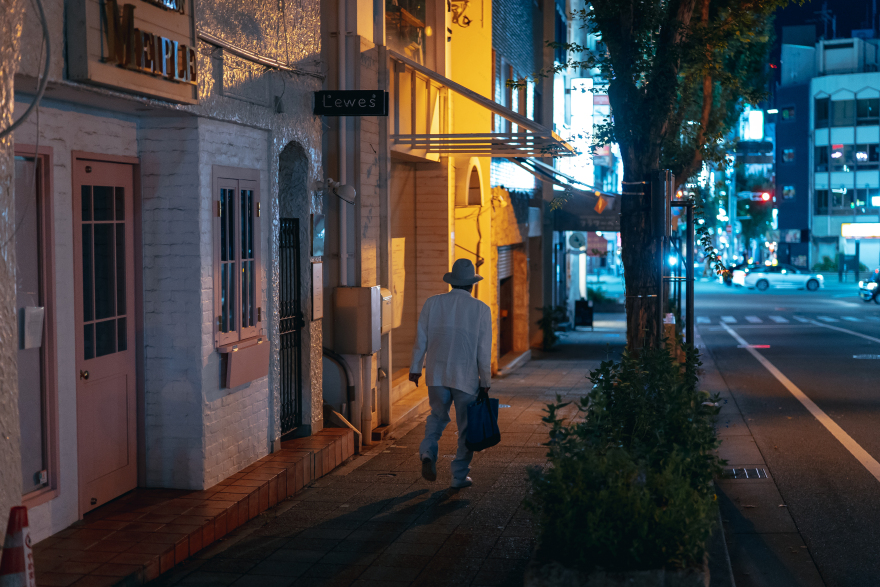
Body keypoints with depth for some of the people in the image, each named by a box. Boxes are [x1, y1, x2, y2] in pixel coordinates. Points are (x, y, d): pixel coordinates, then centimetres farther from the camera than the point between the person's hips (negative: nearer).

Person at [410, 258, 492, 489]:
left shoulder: (432, 303, 0)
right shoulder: (481, 309, -6)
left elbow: (421, 339, 4)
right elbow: (484, 350, -4)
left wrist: (415, 368, 15)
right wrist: (485, 381, 4)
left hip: (437, 374, 2)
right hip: (466, 377, -2)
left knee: (437, 416, 22)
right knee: (466, 426, 11)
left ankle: (428, 452, -3)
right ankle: (459, 476, 16)